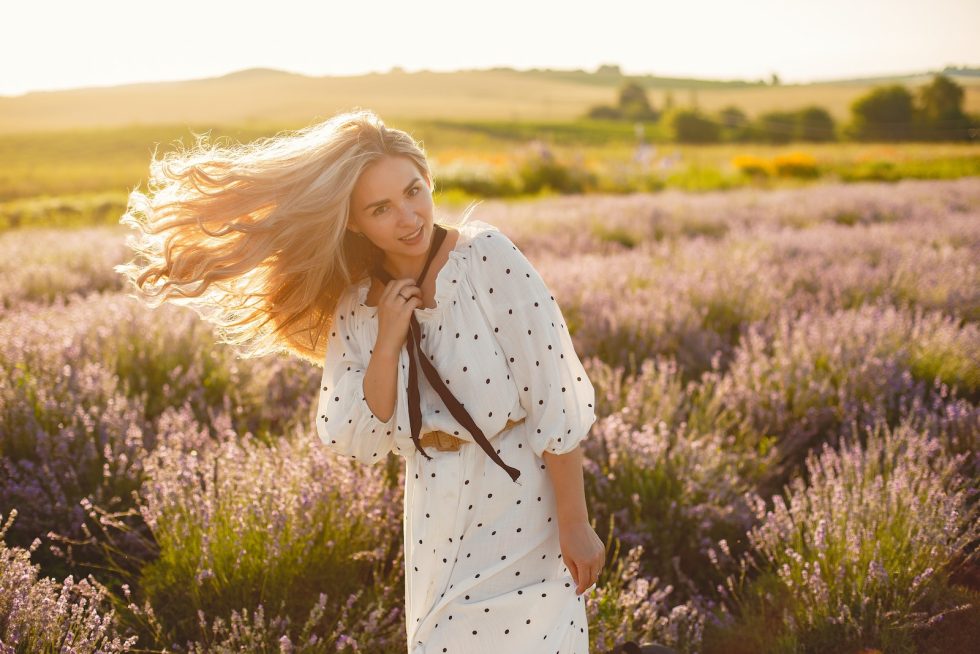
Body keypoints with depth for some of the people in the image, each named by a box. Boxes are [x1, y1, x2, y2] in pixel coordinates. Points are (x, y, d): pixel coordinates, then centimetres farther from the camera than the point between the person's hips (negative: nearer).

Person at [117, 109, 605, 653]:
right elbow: (359, 443, -5)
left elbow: (555, 401, -16)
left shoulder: (487, 257, -16)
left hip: (522, 507, -4)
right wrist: (386, 344, -17)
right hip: (437, 520, 4)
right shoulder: (353, 306, -2)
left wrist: (575, 525, -14)